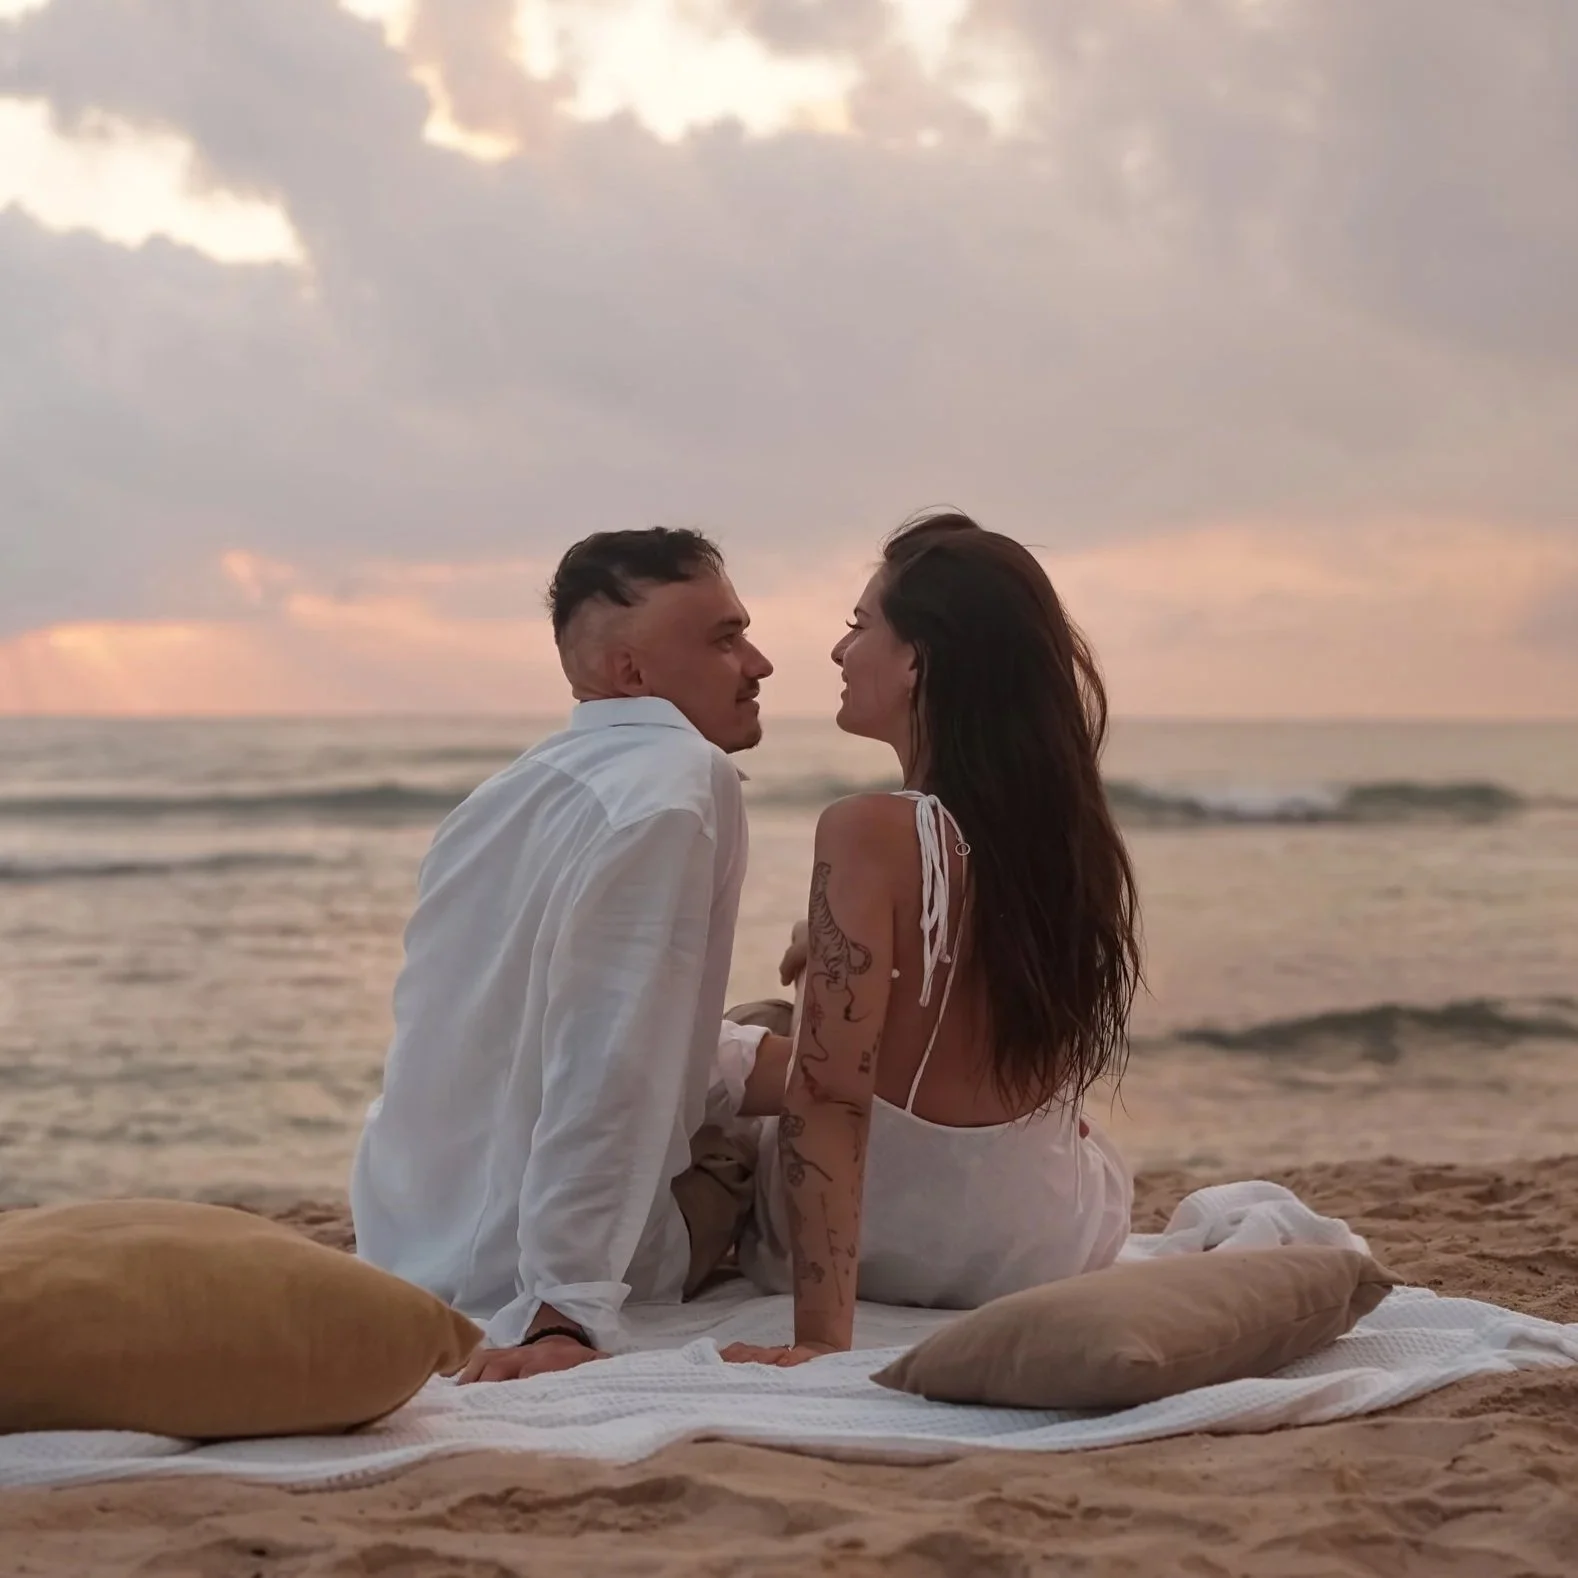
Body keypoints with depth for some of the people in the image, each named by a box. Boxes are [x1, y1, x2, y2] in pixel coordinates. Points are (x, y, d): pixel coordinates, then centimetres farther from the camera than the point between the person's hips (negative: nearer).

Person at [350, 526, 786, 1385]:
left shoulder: (515, 792, 14)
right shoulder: (680, 783, -17)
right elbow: (608, 1069, -28)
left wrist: (778, 1059, 26)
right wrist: (565, 1312, -32)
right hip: (521, 1291, -9)